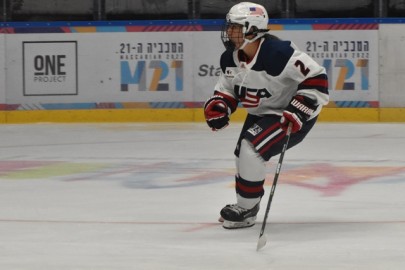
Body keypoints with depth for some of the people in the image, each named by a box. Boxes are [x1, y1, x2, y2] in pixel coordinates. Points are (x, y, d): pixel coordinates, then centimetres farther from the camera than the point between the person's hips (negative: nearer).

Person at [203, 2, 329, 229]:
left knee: (252, 147, -22)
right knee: (244, 154, 12)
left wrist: (297, 112, -34)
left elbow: (316, 78, -31)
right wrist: (217, 108, -11)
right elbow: (227, 89, 11)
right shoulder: (230, 58, -6)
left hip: (293, 116, -9)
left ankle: (246, 210, -8)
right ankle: (246, 205, 34)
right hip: (260, 114, 9)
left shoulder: (278, 53, -32)